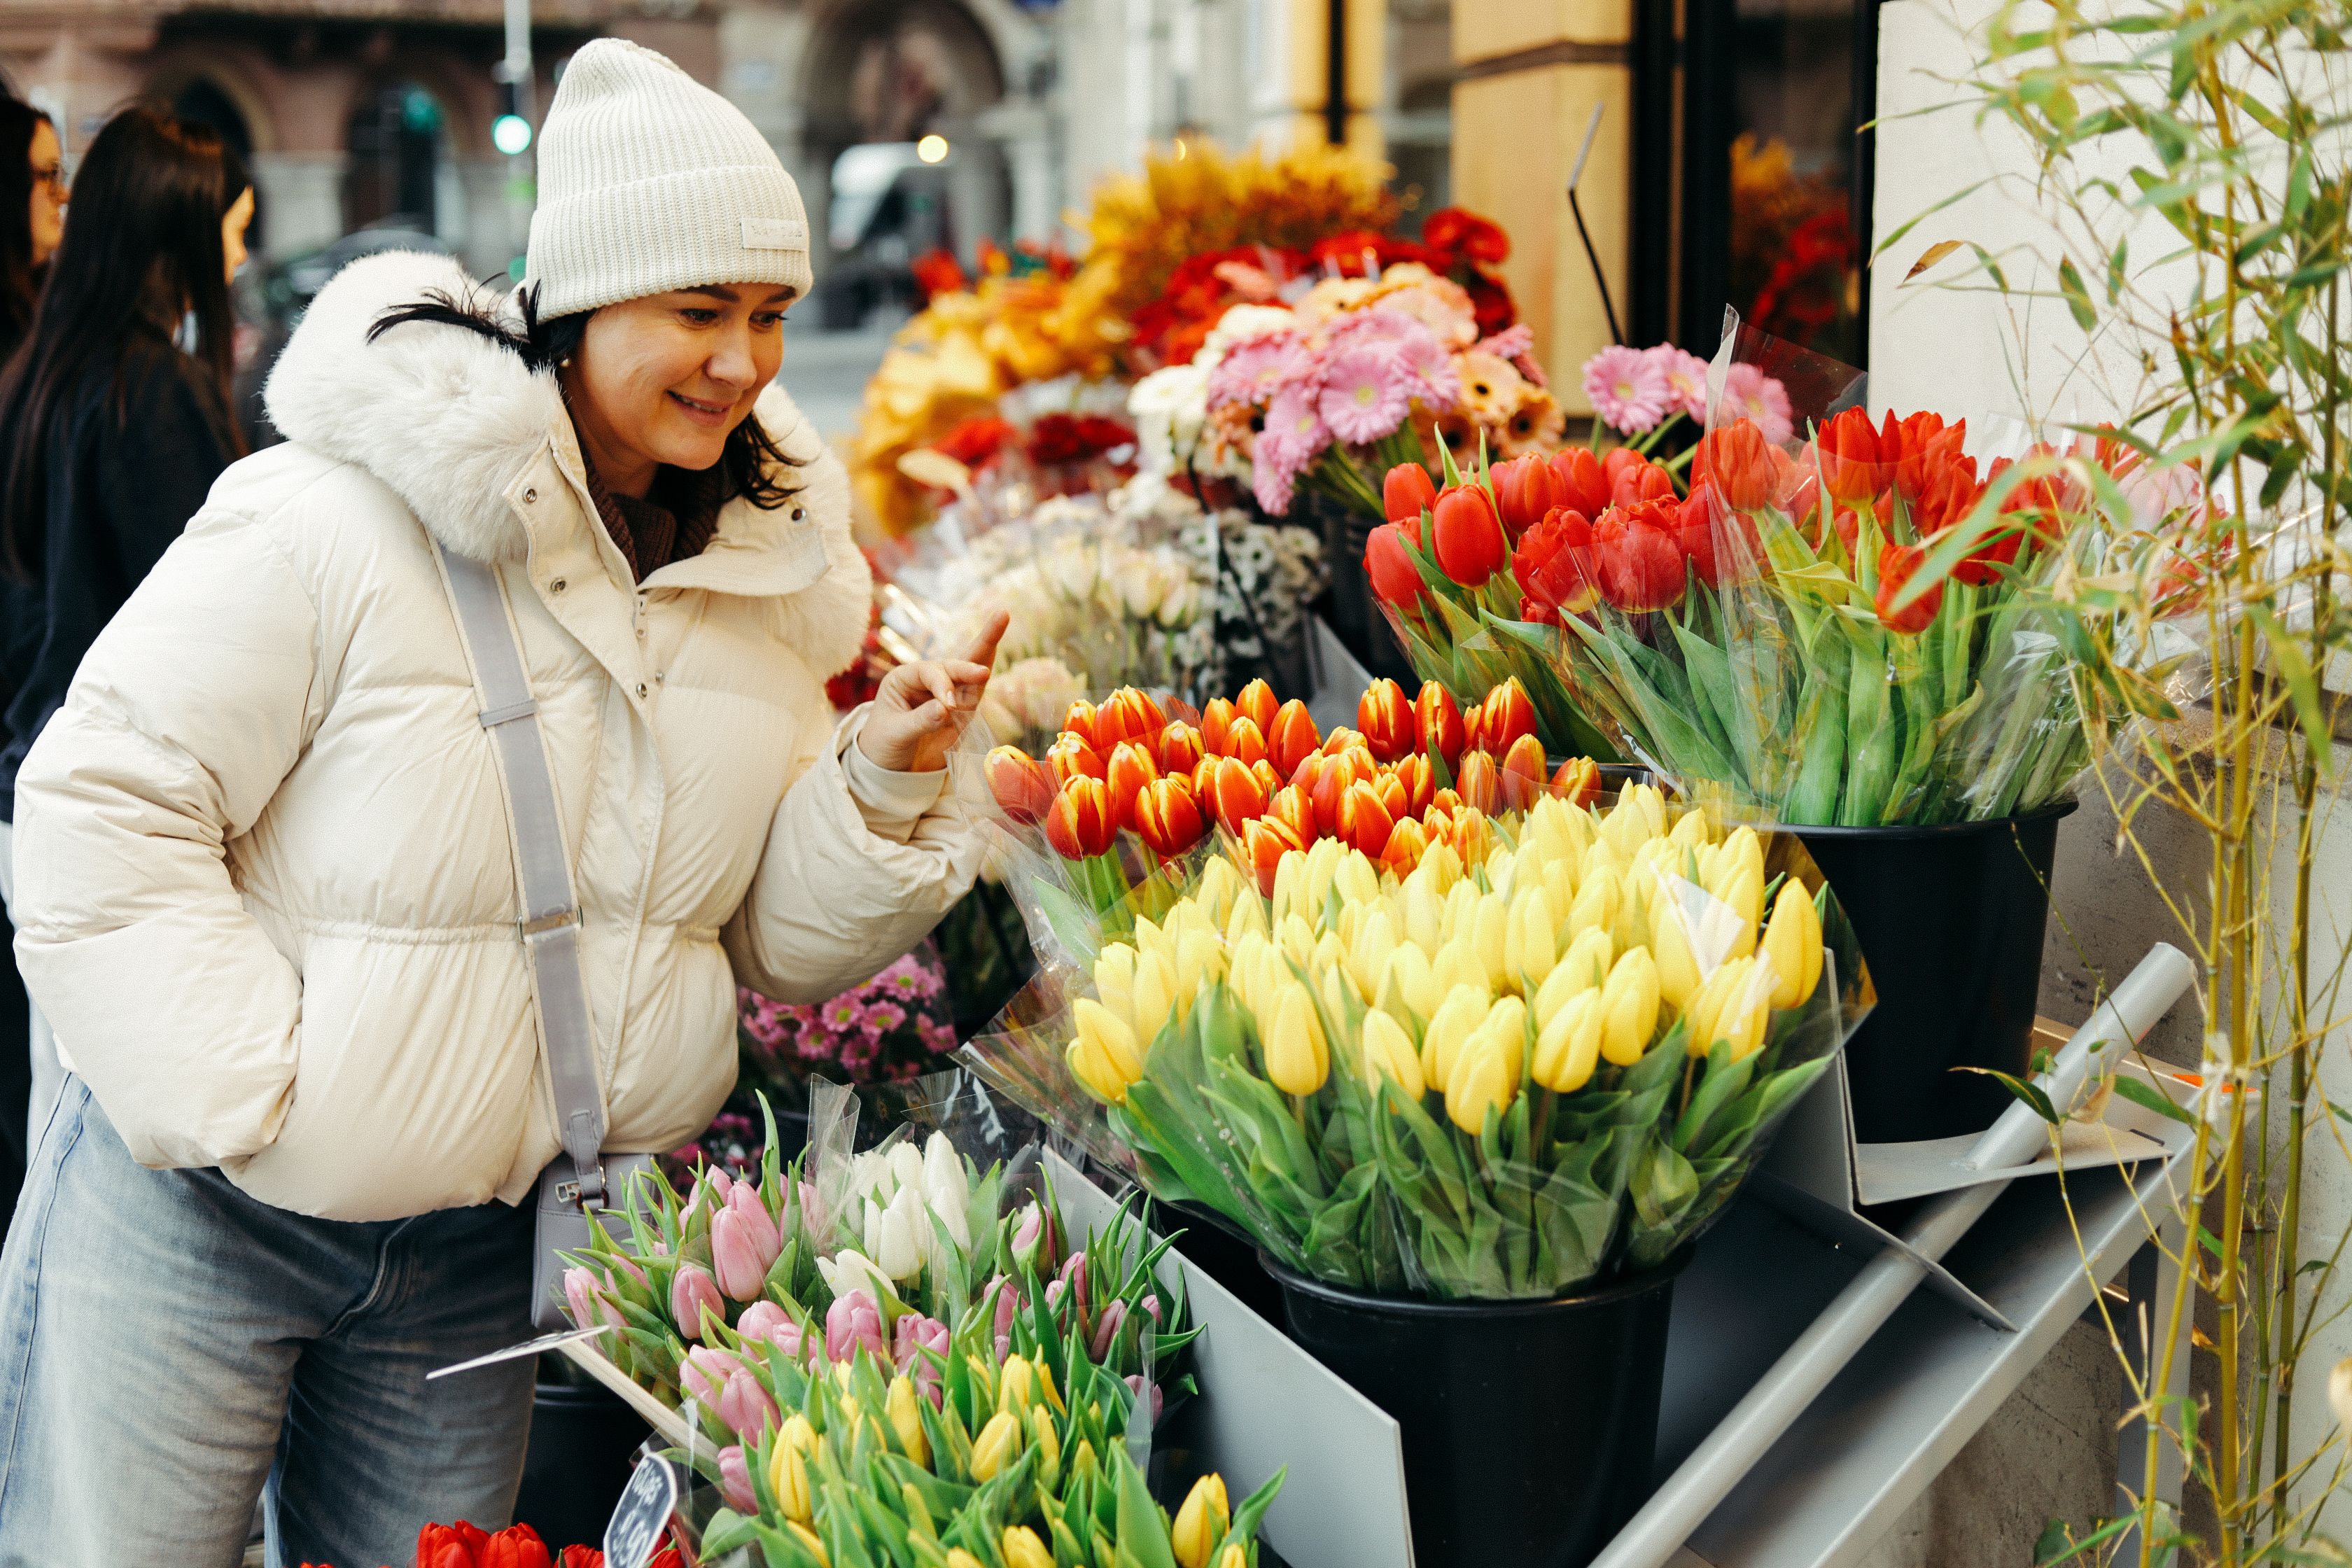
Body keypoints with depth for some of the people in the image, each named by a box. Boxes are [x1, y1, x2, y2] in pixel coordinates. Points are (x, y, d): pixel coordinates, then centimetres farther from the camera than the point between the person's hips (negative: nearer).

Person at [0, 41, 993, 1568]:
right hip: (198, 1214, -4)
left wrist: (886, 780, -13)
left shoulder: (774, 574, 0)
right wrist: (244, 1098, -19)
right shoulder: (339, 521, -19)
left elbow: (780, 942, 5)